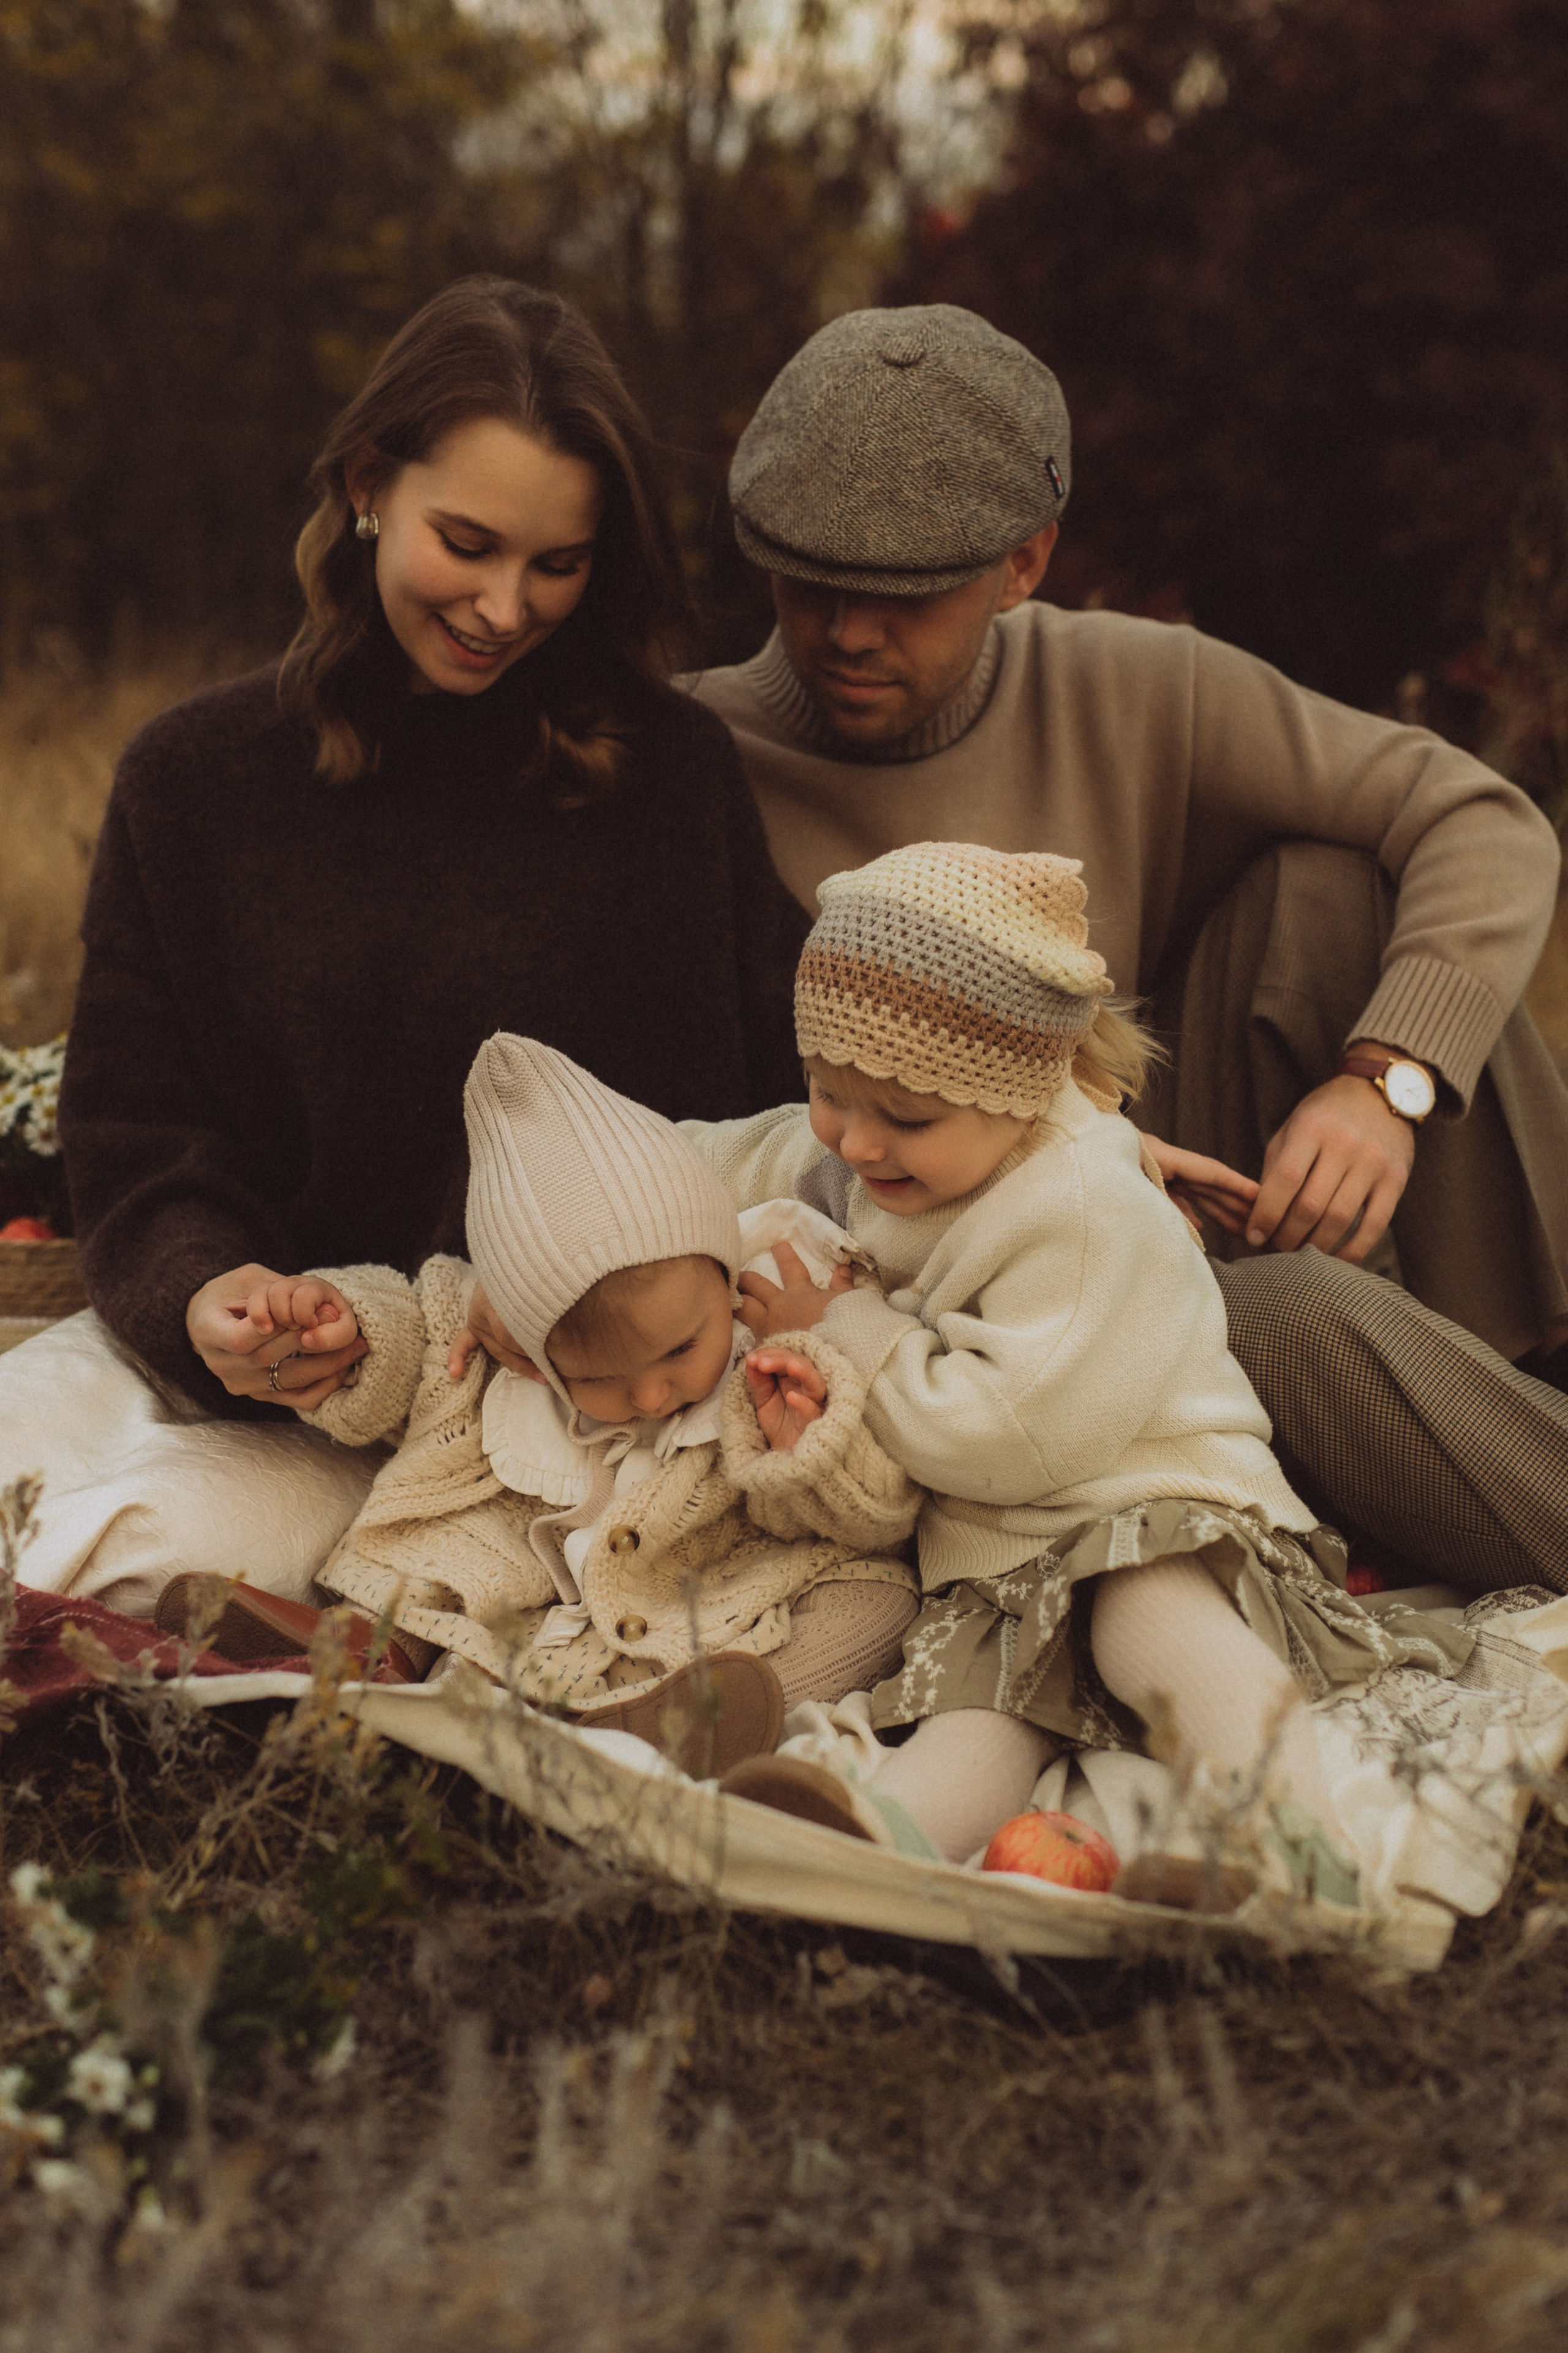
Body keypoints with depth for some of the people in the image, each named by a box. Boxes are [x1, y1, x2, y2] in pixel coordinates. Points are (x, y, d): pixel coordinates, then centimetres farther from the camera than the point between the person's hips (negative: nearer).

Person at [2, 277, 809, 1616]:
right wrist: (200, 1292, -18)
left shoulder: (675, 770, 1)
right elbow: (138, 1136, 4)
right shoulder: (195, 778, 7)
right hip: (252, 1358, 3)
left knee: (127, 1554, -25)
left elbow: (777, 1101, 0)